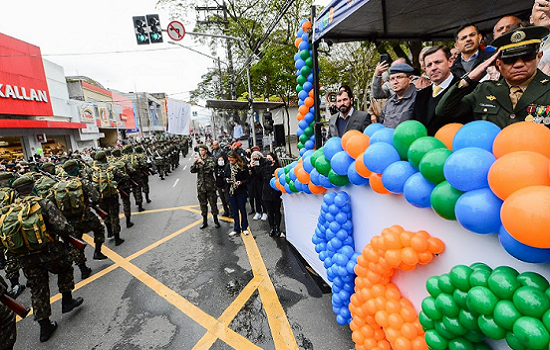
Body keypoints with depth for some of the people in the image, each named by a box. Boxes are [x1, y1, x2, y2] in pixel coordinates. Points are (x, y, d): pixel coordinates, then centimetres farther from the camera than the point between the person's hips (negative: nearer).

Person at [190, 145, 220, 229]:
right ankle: (204, 221, 23)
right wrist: (195, 162, -16)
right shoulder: (198, 160, 8)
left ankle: (216, 220, 18)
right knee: (203, 204, 11)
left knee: (213, 203, 3)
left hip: (210, 186, -3)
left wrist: (203, 162, -24)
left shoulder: (210, 160, -2)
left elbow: (211, 168, -19)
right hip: (200, 186, 3)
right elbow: (192, 170, -2)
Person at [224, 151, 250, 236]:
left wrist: (241, 182, -24)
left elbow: (248, 179, -8)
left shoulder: (243, 167, -11)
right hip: (231, 191, 4)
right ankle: (236, 229, 22)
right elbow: (225, 177, 14)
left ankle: (244, 228, 21)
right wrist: (226, 180, -7)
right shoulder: (227, 166, 2)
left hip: (241, 192, -4)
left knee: (242, 209, 6)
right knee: (234, 210, 11)